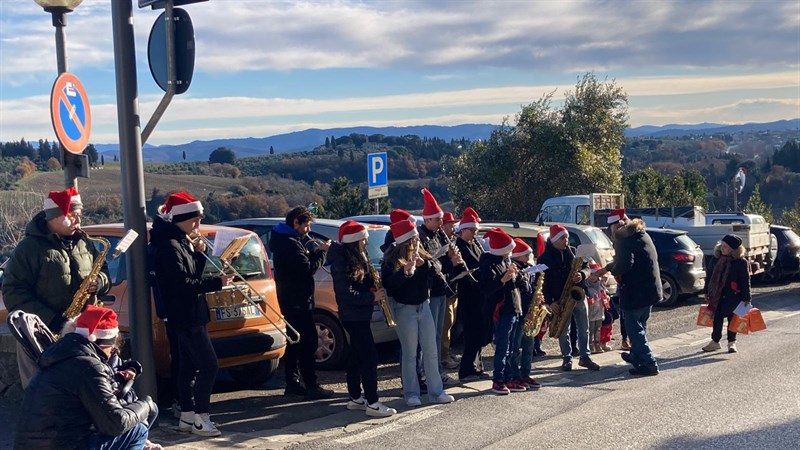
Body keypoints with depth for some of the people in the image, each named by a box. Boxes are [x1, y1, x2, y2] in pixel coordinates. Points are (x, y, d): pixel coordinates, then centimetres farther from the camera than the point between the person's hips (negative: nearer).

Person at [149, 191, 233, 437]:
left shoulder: (182, 242, 13)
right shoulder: (169, 246, -18)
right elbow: (183, 284, -23)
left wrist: (198, 253, 1)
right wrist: (217, 282, -21)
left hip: (189, 315, 10)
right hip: (184, 316, -10)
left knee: (189, 366, 13)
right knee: (209, 365, -9)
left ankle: (187, 417, 21)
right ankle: (200, 419, -3)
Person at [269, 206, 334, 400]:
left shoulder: (283, 240, 14)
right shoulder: (290, 244, -19)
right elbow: (308, 269, -21)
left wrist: (314, 251, 2)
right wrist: (321, 252, -9)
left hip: (290, 299, 11)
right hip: (298, 300, -11)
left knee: (295, 341, 15)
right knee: (308, 343, -9)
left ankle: (292, 383, 20)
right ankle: (312, 387, -8)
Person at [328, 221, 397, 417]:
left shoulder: (359, 258, 11)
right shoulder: (341, 262, -17)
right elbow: (347, 293, -21)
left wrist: (377, 292, 1)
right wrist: (372, 297, -18)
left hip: (359, 315, 10)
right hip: (353, 316, -10)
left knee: (357, 357, 15)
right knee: (370, 357, -10)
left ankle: (356, 399, 24)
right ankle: (372, 404, -8)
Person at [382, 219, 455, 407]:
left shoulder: (421, 254, 3)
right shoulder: (391, 260, -12)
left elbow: (434, 274, -5)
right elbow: (388, 284, -23)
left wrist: (424, 264, -22)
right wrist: (405, 270, -34)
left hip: (423, 306, 5)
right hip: (405, 309, -5)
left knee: (431, 351, 7)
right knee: (410, 353, 1)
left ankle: (436, 391, 15)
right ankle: (411, 393, 12)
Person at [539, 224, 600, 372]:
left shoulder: (574, 251, 8)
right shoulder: (545, 257, -3)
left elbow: (586, 268, 11)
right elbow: (544, 281, -4)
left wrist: (582, 275, -14)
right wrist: (550, 301, -11)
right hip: (559, 300, -3)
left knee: (583, 329, 5)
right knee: (563, 331, 4)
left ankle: (584, 357, 15)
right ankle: (567, 358, 16)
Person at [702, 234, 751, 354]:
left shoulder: (741, 262, -10)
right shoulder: (716, 258, 3)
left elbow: (745, 281, -7)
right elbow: (710, 275, 11)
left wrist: (747, 298, -9)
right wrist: (707, 292, 12)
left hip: (733, 295, -3)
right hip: (717, 294, 3)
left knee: (732, 318, 7)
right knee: (717, 317, 6)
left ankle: (731, 342, 20)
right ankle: (715, 341, 17)